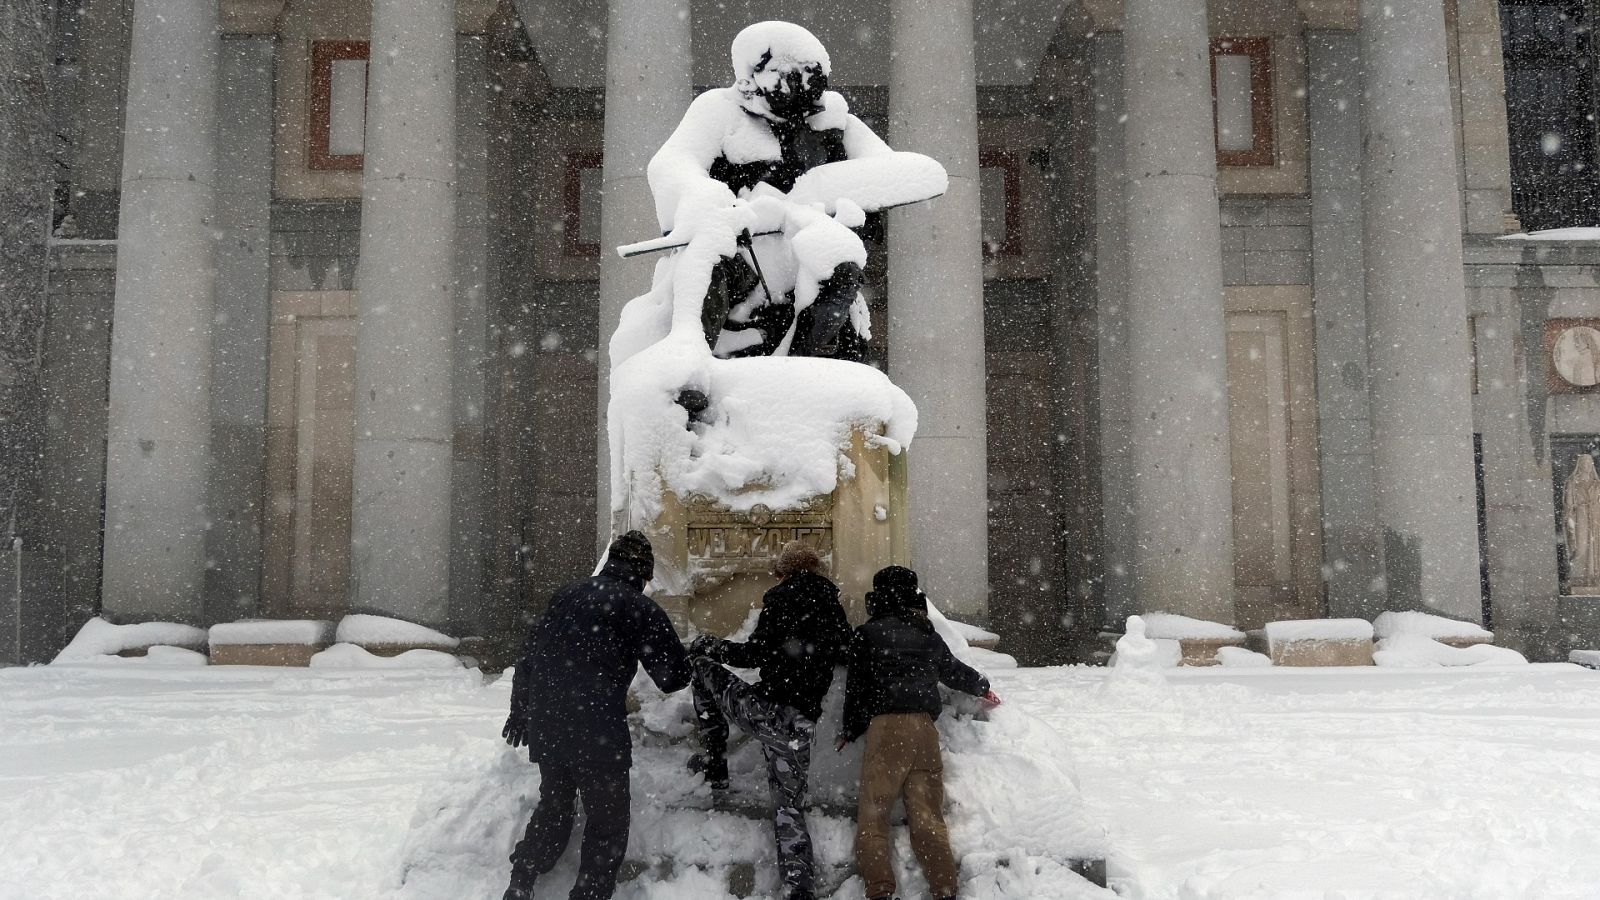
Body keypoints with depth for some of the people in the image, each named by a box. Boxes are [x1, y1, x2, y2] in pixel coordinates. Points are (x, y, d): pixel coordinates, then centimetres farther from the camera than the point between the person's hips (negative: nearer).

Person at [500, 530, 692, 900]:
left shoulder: (567, 595, 10)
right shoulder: (640, 609, -7)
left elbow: (529, 654, 15)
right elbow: (675, 675, -5)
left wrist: (520, 710, 24)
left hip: (546, 726, 6)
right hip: (598, 731, -6)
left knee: (552, 809, 23)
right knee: (608, 823, 8)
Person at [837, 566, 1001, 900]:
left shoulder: (867, 634, 5)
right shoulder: (930, 636, 19)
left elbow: (857, 686, 5)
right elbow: (956, 671, 34)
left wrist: (849, 730, 18)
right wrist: (982, 688, 55)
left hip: (886, 725, -5)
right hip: (925, 726, 5)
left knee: (873, 812, -3)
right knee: (928, 813, 5)